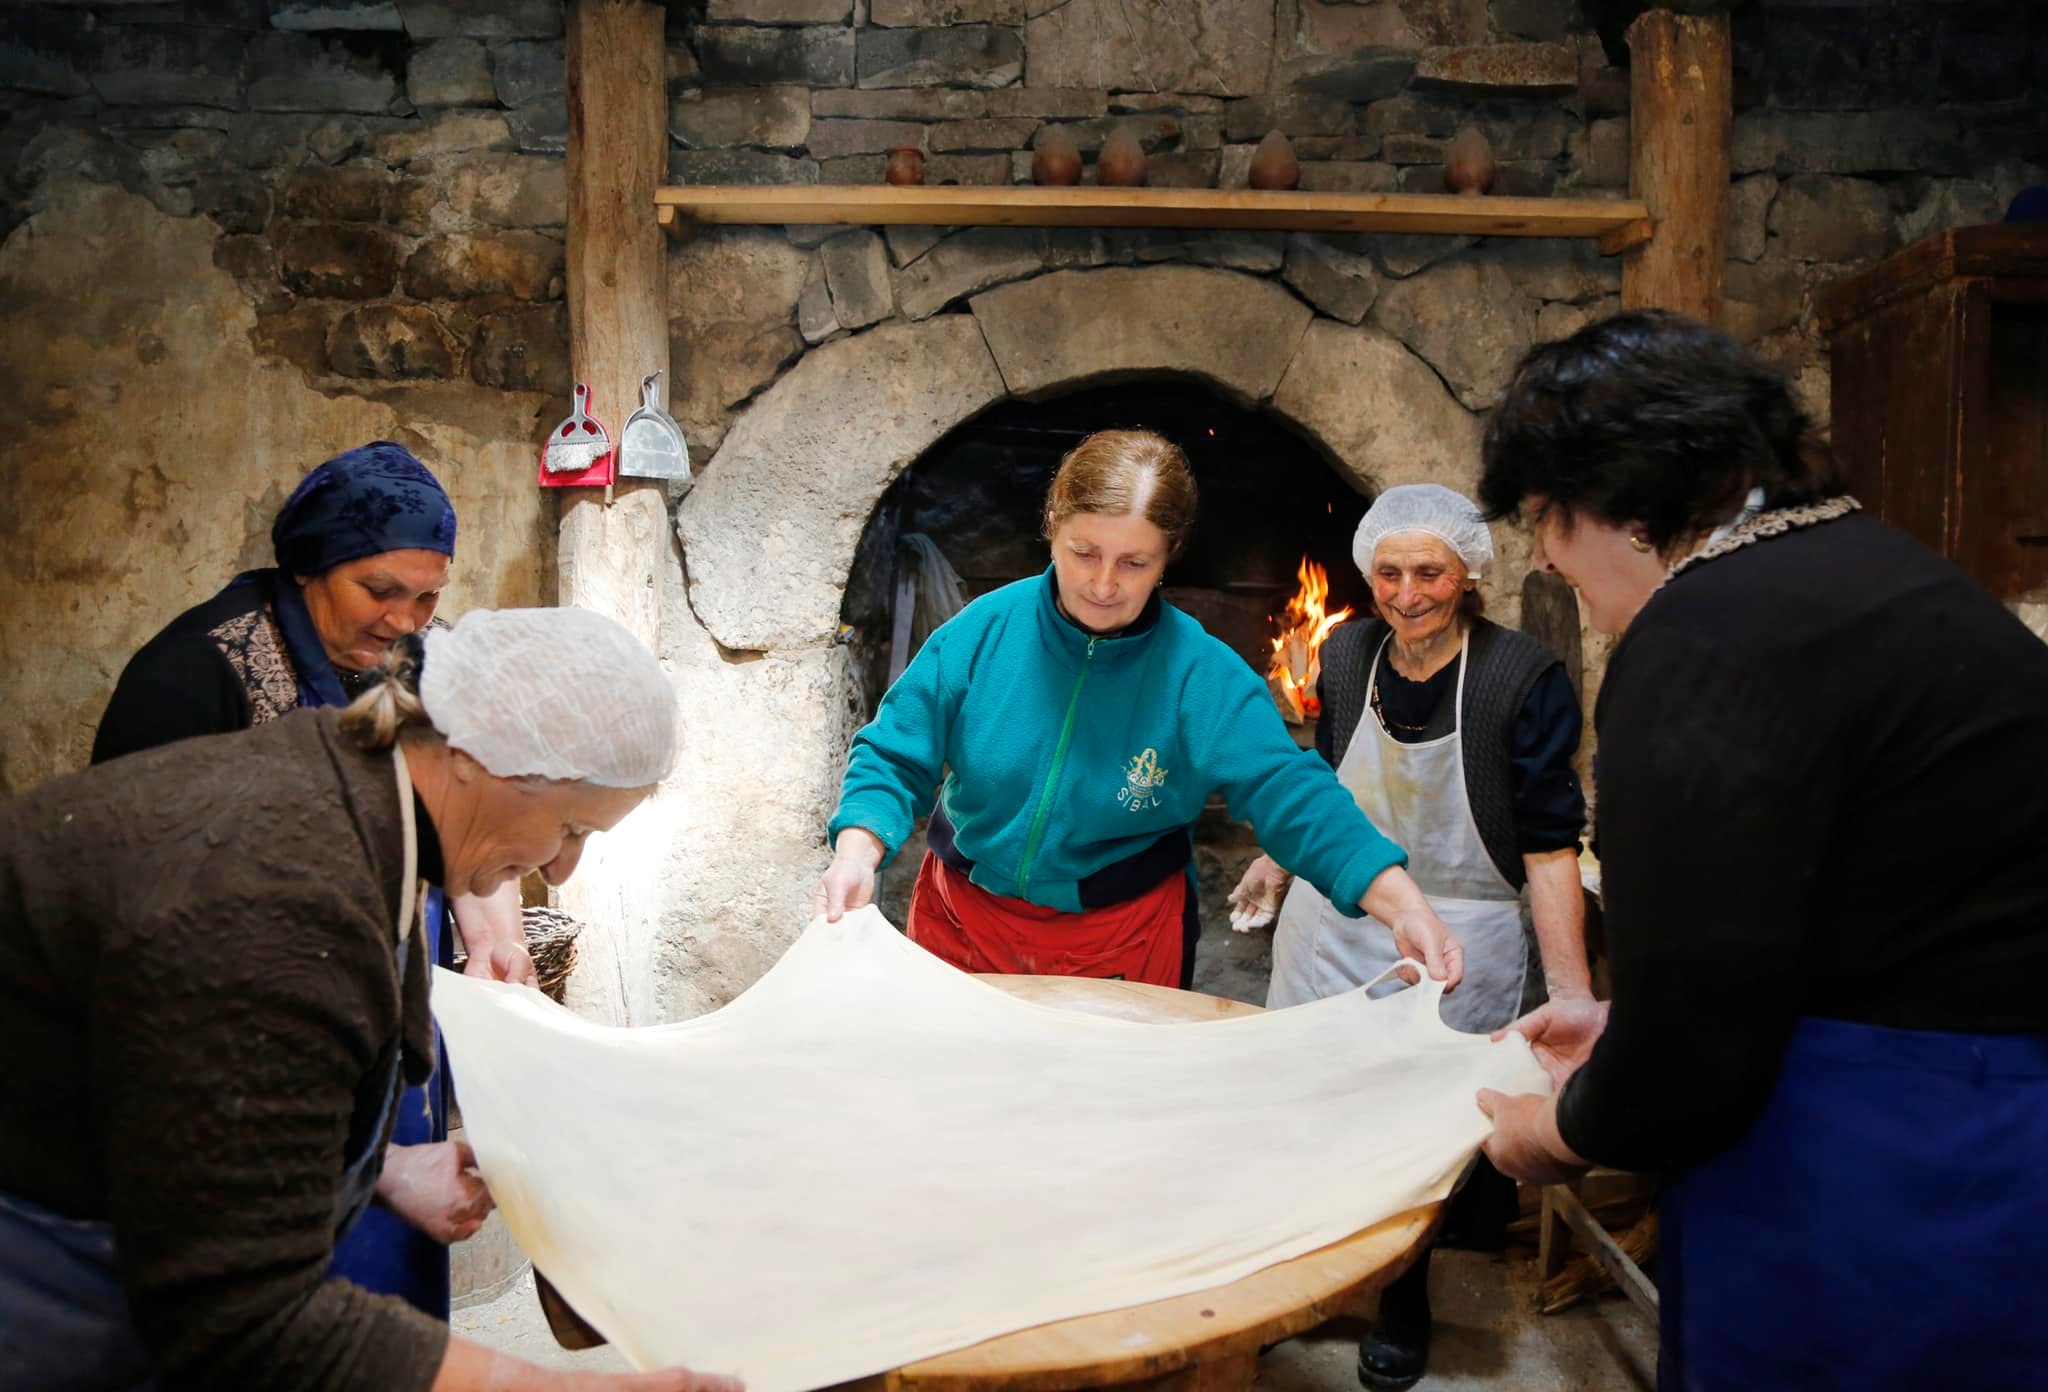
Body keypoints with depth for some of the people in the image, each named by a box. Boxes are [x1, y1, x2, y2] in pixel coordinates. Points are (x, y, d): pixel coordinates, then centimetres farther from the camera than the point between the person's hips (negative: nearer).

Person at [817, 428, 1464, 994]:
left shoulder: (1203, 675, -16)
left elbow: (1291, 794, -21)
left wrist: (1404, 907, -33)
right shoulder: (983, 631, -12)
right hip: (961, 922, 2)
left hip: (1120, 946, -1)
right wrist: (858, 853, -28)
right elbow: (894, 758, -8)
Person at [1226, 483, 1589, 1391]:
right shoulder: (1348, 655, -1)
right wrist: (1276, 862, 21)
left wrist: (1572, 994, -19)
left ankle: (1403, 1304, 33)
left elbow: (1549, 848, -14)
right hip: (1334, 922, 4)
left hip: (1454, 943, -3)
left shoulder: (1523, 678, -14)